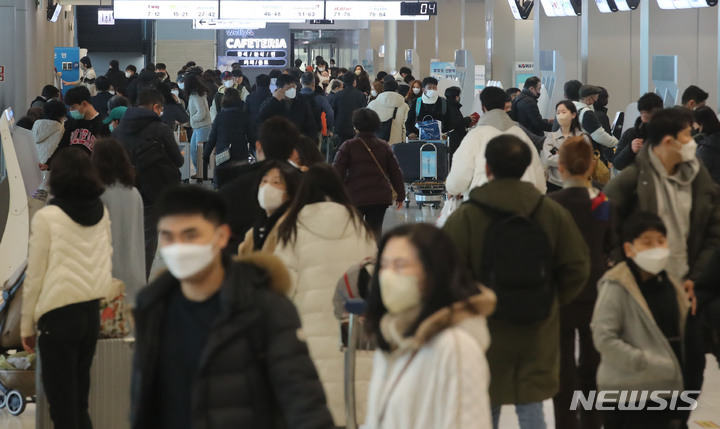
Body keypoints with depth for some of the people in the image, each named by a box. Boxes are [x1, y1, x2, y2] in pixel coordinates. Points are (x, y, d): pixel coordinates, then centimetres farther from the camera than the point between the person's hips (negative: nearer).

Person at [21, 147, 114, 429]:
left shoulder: (46, 218, -11)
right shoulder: (102, 213, 3)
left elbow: (35, 274, -8)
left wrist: (27, 324, 1)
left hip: (59, 314, -5)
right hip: (93, 311, 5)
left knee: (62, 406, 0)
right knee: (79, 402, 15)